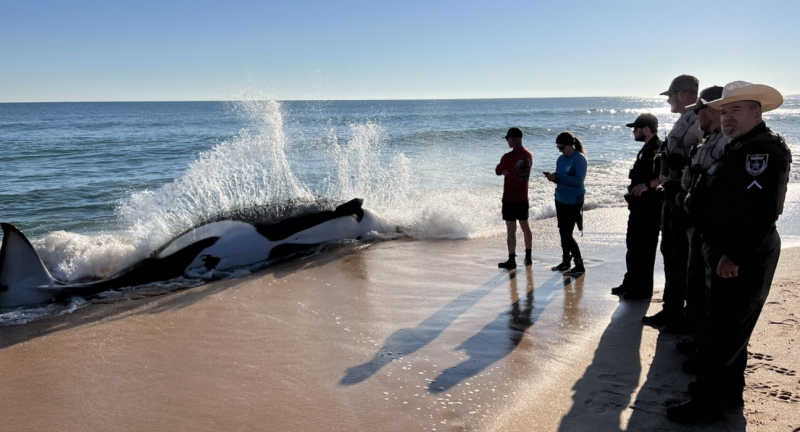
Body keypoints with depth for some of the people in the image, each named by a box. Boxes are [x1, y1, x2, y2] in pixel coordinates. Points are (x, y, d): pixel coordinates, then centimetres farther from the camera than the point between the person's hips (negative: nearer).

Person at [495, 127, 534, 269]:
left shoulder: (508, 157, -18)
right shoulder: (529, 155, 3)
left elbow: (498, 172, -5)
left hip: (510, 199, -7)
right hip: (523, 198, 7)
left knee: (511, 229, -2)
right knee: (525, 226, 17)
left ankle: (512, 260, 2)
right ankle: (528, 257, 26)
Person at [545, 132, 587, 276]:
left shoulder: (579, 159, -14)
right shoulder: (561, 159, 7)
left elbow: (578, 180, -23)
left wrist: (558, 176, -25)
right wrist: (553, 178, -8)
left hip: (573, 201, -8)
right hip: (560, 199, 8)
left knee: (567, 234, -8)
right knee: (563, 232, 13)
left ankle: (579, 266, 1)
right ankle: (565, 262, 26)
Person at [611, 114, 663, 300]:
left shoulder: (659, 149, -15)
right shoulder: (646, 150, 16)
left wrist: (647, 185, -32)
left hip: (650, 207, -10)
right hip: (639, 206, 10)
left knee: (645, 248, -2)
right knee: (633, 246, 16)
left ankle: (643, 288, 7)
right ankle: (631, 284, 26)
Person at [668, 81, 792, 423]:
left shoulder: (766, 150, -18)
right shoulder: (738, 149, 15)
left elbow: (761, 211, -27)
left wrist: (735, 256, -28)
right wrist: (693, 202, 3)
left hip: (744, 259, -10)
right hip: (726, 253, 10)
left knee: (720, 332, -3)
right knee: (730, 327, 19)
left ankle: (707, 404, 7)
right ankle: (728, 391, 33)